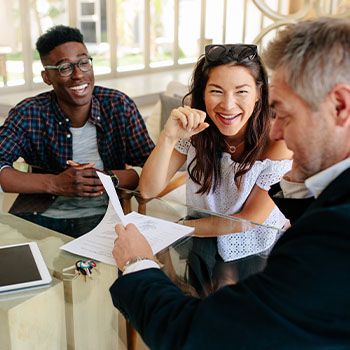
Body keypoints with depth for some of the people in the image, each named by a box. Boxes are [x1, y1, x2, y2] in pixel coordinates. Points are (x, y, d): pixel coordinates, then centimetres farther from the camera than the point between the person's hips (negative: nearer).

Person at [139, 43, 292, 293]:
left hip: (254, 252, -2)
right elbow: (149, 190, -14)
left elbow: (249, 219, -14)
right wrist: (169, 137, -30)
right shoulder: (196, 129, -10)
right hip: (203, 245, 3)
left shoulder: (277, 141, -22)